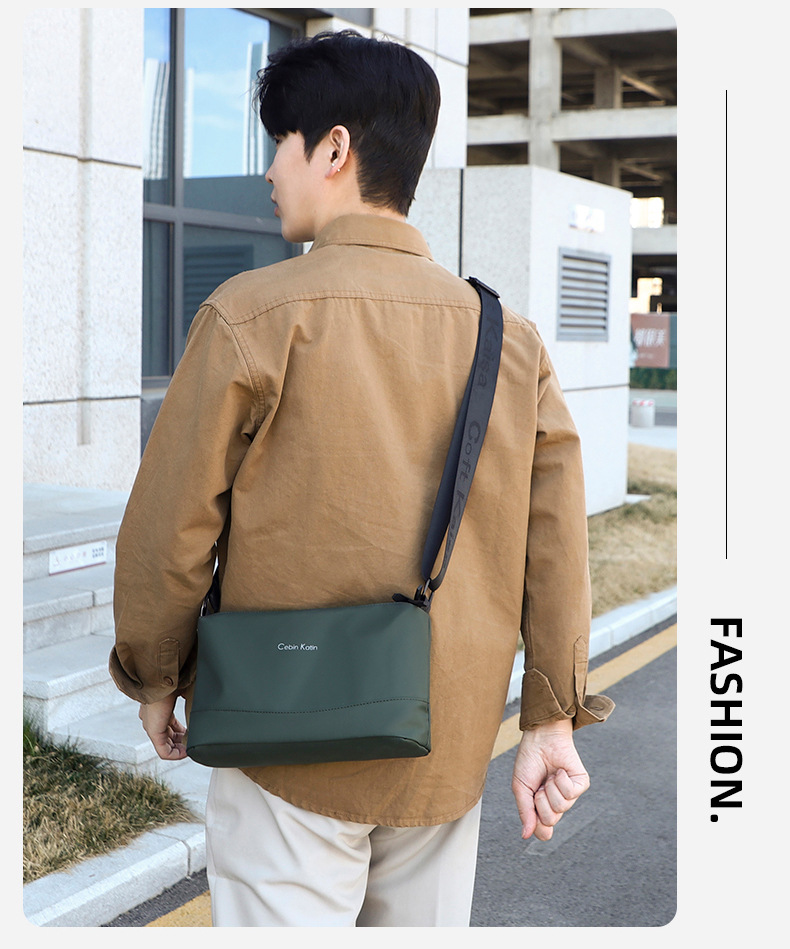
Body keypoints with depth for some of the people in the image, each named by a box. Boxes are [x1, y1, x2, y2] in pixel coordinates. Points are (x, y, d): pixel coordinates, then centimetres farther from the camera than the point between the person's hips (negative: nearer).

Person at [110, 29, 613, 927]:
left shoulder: (252, 314, -12)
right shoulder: (513, 340, 2)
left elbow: (171, 527, -9)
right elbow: (556, 544, 0)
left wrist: (155, 677, 6)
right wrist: (552, 722, 5)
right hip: (449, 754, 5)